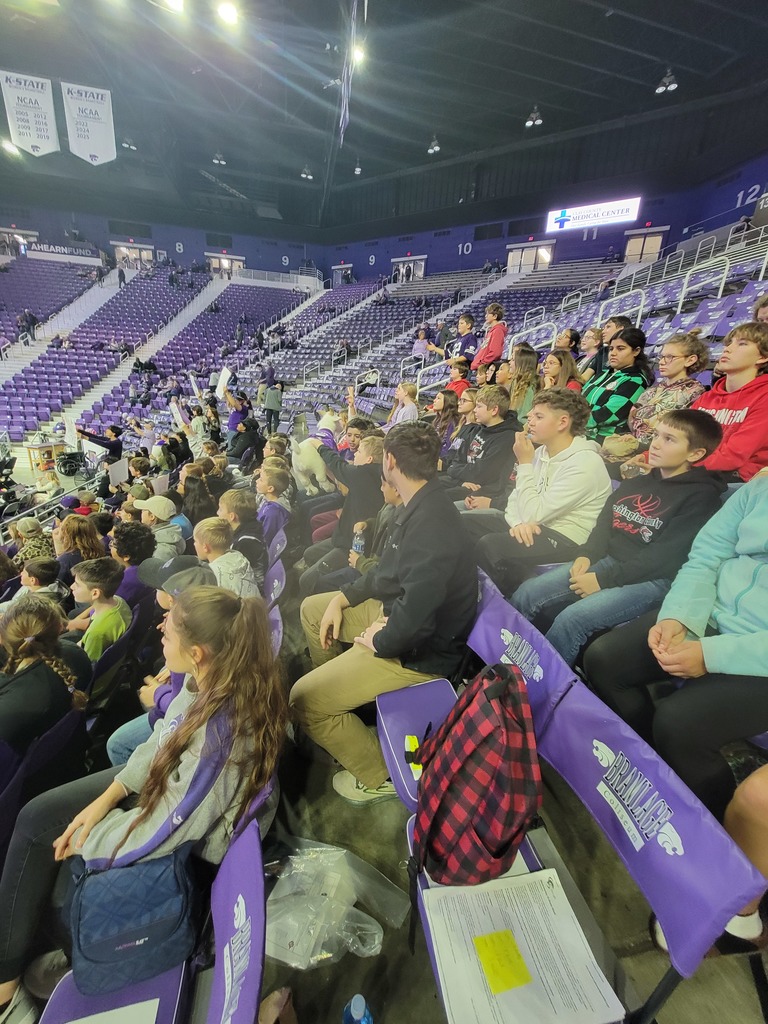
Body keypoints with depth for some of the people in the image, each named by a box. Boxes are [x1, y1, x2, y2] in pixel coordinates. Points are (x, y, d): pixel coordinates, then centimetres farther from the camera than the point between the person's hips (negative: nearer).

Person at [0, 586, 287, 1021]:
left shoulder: (223, 731, -41)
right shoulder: (210, 680, -18)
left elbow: (169, 828, -27)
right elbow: (161, 741, -1)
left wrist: (85, 842, -12)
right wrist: (105, 799, -3)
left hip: (185, 841, -6)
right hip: (162, 782, 7)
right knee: (36, 816, 8)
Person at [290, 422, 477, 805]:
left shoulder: (431, 525, -32)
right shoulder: (419, 506, 0)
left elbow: (414, 620, -35)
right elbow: (388, 572, 12)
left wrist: (377, 643, -16)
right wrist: (342, 599, 6)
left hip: (419, 649, -10)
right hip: (395, 611, 10)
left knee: (303, 700, -12)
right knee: (312, 608, 19)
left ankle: (378, 776, 11)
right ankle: (337, 689, 35)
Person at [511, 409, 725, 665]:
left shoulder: (701, 495, -5)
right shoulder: (635, 484, 17)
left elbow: (666, 556, -15)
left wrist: (604, 579, -18)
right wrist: (586, 555, -4)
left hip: (652, 578, -7)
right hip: (607, 562, 7)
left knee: (573, 618, -30)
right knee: (527, 594, -9)